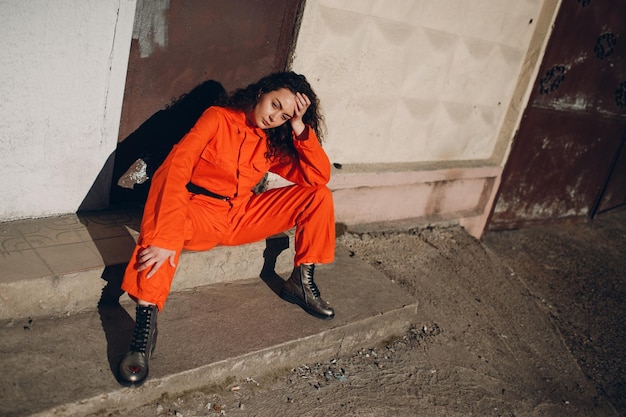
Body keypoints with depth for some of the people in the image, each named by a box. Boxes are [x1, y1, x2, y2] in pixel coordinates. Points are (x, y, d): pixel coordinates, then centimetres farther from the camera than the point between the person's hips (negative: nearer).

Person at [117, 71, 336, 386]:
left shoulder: (273, 142, 8)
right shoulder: (219, 118, -8)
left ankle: (301, 282, 2)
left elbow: (319, 176, -1)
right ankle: (146, 322, -40)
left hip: (242, 217, 5)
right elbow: (176, 164, -24)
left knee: (319, 195, -5)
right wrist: (164, 239, -37)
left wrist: (300, 127, -11)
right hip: (199, 213, -5)